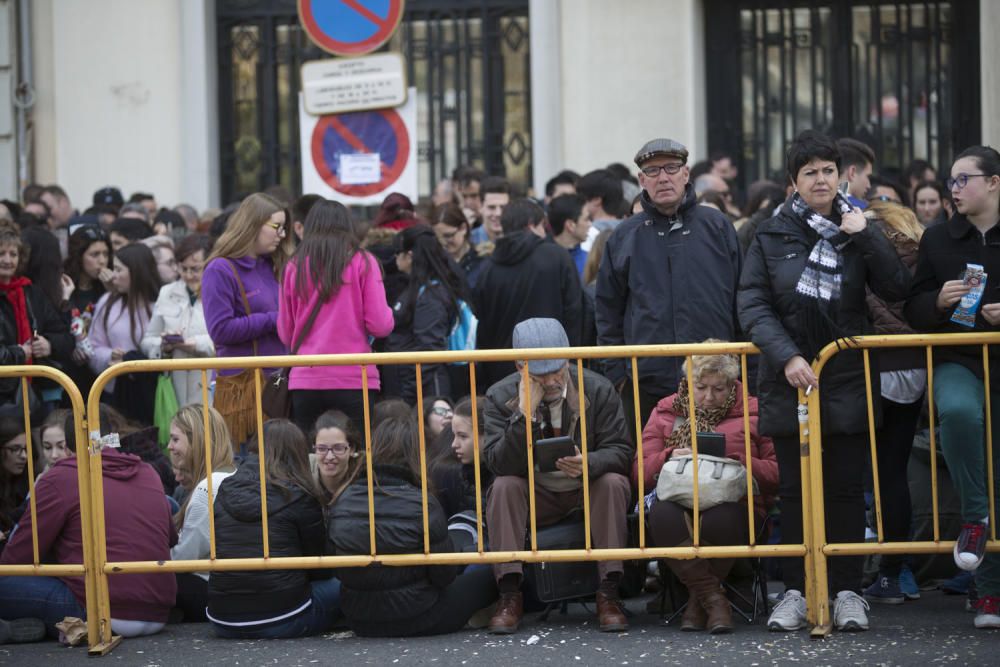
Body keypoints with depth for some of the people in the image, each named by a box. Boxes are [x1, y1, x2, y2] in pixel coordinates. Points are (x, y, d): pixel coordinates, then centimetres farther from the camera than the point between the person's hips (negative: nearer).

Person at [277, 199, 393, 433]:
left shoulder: (294, 267, 5)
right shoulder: (362, 262, -1)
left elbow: (285, 333, 10)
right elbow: (380, 325, -4)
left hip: (304, 381, 2)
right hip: (354, 379, -2)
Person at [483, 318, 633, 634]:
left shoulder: (598, 389, -11)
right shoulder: (500, 396, -10)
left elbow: (621, 451, -12)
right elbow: (499, 464, -19)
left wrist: (589, 463, -35)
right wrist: (525, 415, -32)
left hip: (589, 490, -1)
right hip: (535, 496, 1)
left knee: (613, 482, -31)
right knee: (503, 487, -28)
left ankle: (609, 593, -29)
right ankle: (510, 595, -26)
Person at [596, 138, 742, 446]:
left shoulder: (717, 227, 6)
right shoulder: (624, 237, 7)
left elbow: (742, 299, 7)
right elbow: (608, 309, 11)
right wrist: (616, 371, 4)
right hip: (647, 383, 1)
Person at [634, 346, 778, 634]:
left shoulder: (753, 413, 17)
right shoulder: (665, 413, 21)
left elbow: (777, 472, 8)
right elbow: (640, 472, 13)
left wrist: (738, 464, -8)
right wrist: (669, 458, -7)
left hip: (732, 505, -1)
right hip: (679, 503, 2)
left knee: (720, 518, -41)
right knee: (662, 514, -38)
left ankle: (698, 601, -18)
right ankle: (713, 599, -31)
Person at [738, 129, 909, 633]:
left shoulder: (857, 230, 5)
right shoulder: (771, 237, 2)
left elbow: (896, 289, -4)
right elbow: (752, 306, -4)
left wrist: (864, 236, -13)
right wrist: (786, 357, -16)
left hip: (847, 380, 1)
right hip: (789, 381, 0)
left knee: (847, 487, 3)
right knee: (795, 490, 3)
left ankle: (848, 591, 9)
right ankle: (796, 591, 8)